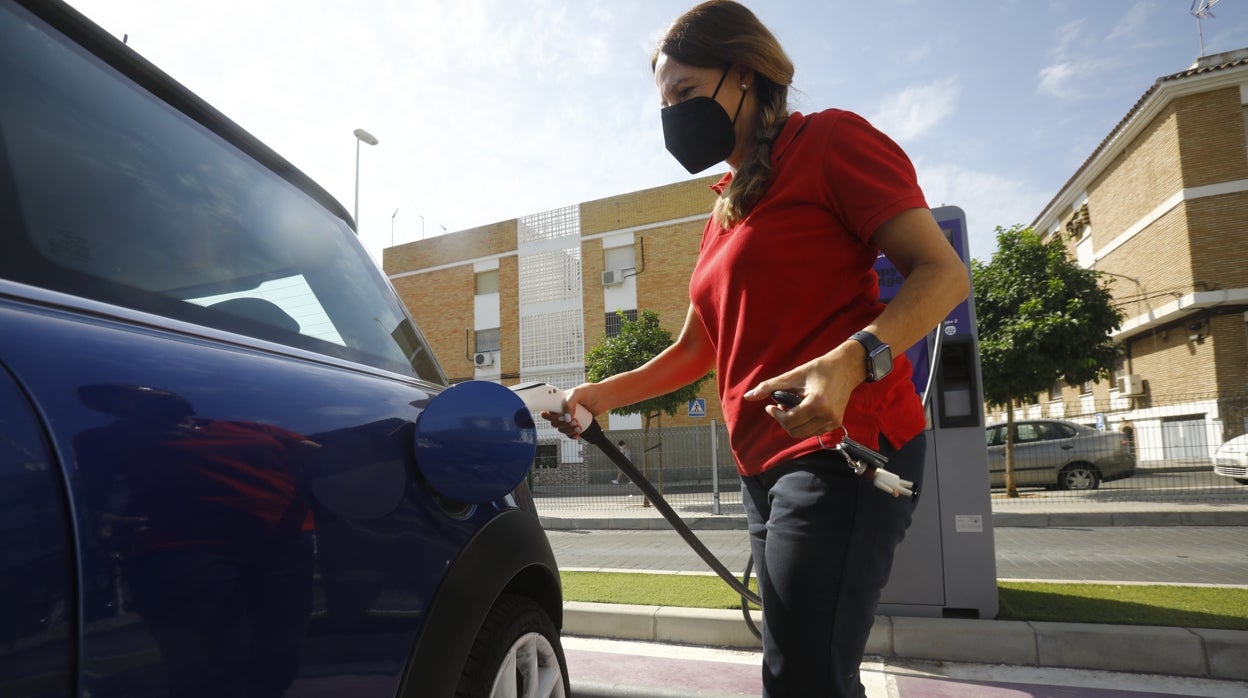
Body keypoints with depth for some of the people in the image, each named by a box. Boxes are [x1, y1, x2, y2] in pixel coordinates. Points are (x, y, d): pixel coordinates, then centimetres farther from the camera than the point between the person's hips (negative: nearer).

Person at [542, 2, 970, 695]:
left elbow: (944, 272, -9)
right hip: (767, 466, 8)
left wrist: (850, 360, -26)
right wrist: (603, 395, 14)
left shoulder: (831, 141, -1)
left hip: (843, 446, -8)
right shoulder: (726, 209, 21)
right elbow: (697, 350, 24)